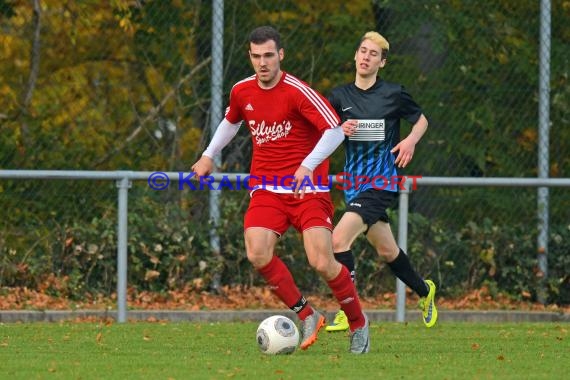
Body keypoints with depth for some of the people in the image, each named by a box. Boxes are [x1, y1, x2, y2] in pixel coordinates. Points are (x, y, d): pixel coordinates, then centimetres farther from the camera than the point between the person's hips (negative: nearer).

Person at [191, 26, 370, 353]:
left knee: (322, 263, -15)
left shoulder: (297, 92, -14)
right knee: (258, 255, -20)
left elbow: (336, 130, -19)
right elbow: (231, 121, 30)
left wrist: (308, 166, -29)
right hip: (266, 188, 5)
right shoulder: (242, 92, 6)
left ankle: (358, 323, 11)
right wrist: (209, 155, 26)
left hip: (308, 187, -5)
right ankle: (307, 316, -2)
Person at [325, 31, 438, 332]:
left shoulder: (394, 94, -2)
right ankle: (424, 291, 42)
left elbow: (421, 120, 13)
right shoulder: (340, 96, 6)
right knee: (386, 250, 16)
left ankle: (348, 313, -15)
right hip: (354, 183, 5)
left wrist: (411, 140, -7)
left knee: (339, 238, -21)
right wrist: (339, 130, -11)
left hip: (382, 183, -5)